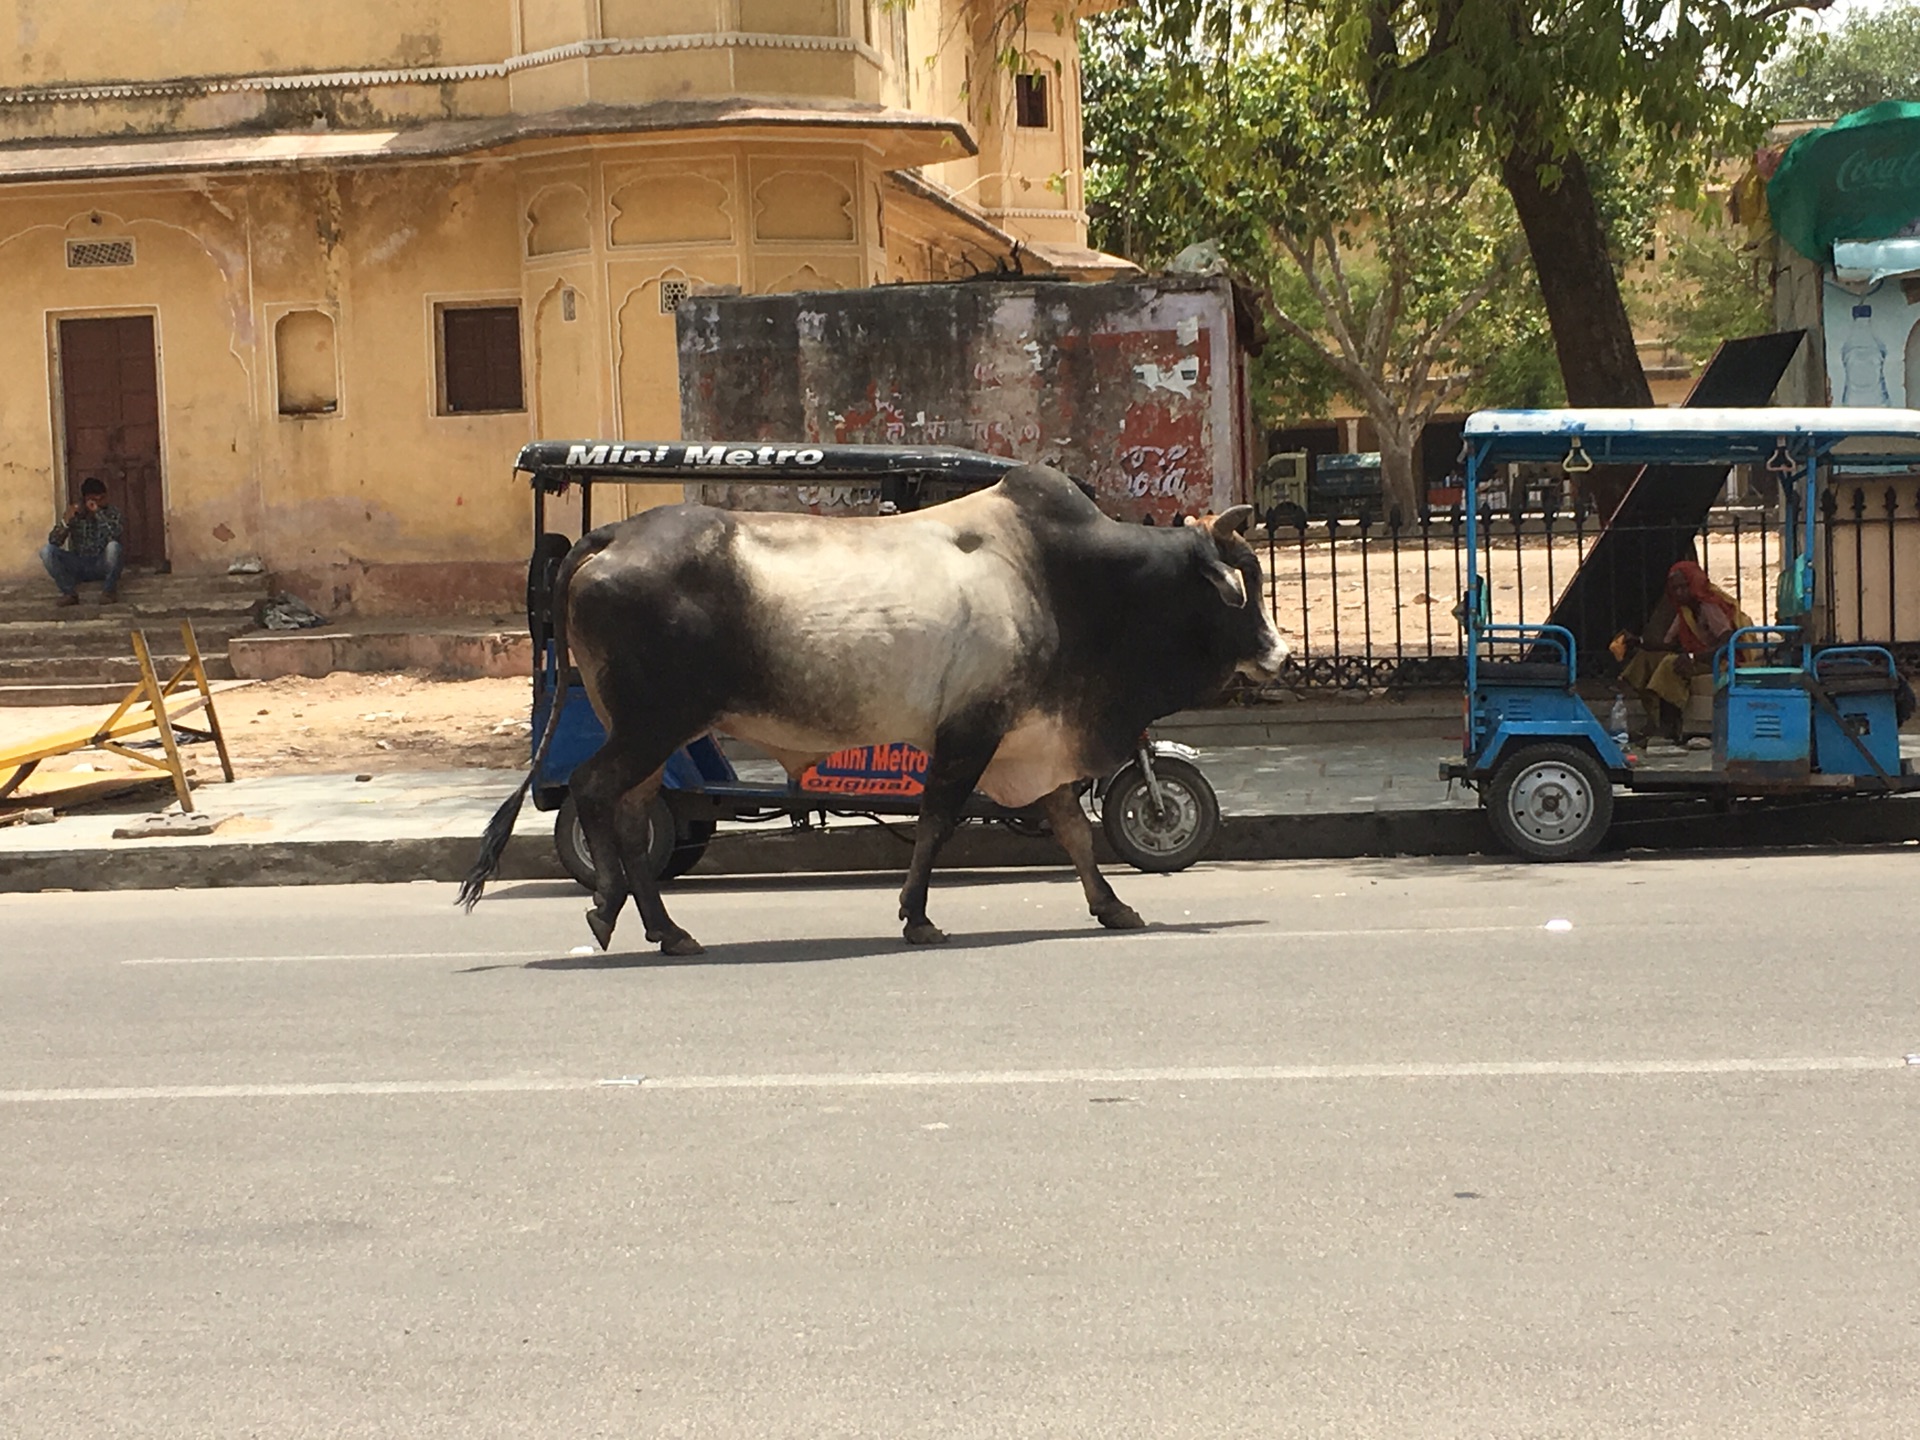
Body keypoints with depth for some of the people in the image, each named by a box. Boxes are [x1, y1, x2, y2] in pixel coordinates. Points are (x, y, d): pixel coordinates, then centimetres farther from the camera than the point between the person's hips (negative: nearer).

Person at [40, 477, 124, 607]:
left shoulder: (111, 514, -7)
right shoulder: (74, 515, -3)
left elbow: (114, 535, -29)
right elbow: (53, 541, -13)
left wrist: (98, 512, -28)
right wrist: (66, 522, -30)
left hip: (102, 566, -2)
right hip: (79, 566, 2)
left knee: (113, 546, -35)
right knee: (46, 550, -21)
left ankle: (109, 591, -13)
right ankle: (70, 592, -11)